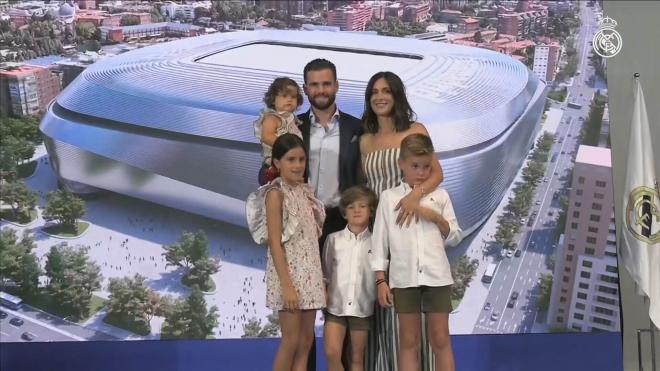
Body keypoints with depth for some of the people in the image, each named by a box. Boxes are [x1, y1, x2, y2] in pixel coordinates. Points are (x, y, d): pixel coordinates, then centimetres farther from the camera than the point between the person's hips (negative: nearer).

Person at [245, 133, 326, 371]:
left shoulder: (305, 191, 11)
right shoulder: (276, 193, -10)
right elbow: (274, 243, -14)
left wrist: (321, 280, 11)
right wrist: (287, 285, -20)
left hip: (310, 273, 7)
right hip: (289, 273, -7)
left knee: (306, 339, 7)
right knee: (291, 340, -3)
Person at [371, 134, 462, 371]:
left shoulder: (440, 196, 7)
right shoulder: (389, 197, 4)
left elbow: (455, 238, 8)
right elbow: (380, 242, 3)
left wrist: (437, 218, -9)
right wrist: (381, 281, -2)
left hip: (436, 277, 1)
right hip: (404, 278, 0)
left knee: (440, 339, 5)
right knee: (409, 341, 7)